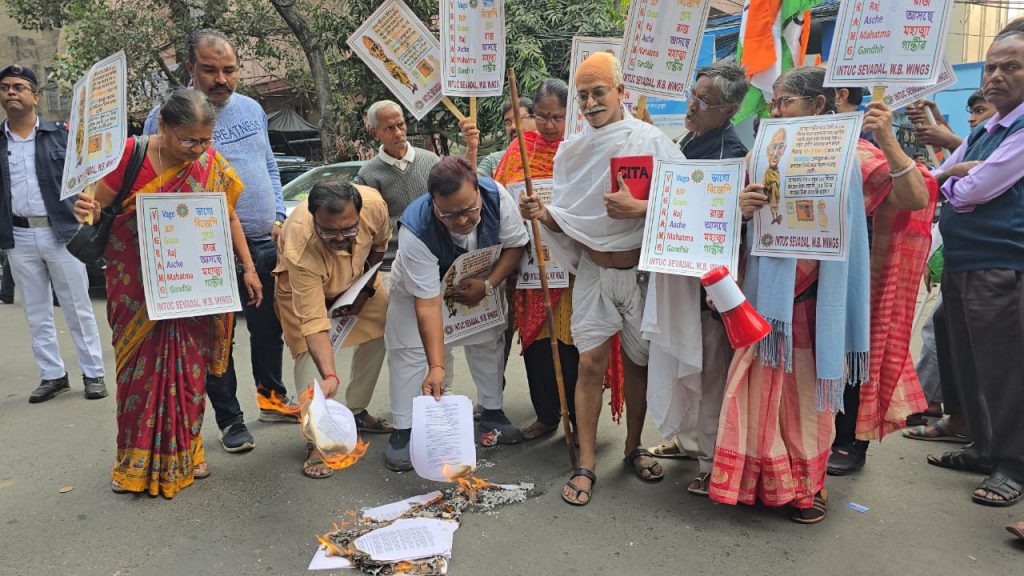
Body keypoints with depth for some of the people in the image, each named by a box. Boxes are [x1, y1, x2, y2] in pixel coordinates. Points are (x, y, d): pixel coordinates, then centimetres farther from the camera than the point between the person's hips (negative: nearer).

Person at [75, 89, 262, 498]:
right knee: (141, 368, 5)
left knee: (188, 369, 7)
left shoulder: (212, 164, -5)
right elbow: (99, 209, -2)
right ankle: (136, 461, 21)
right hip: (136, 289, -1)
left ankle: (182, 455, 25)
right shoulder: (130, 156, -12)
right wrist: (89, 212, -26)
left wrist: (248, 269, 5)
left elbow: (229, 217, 6)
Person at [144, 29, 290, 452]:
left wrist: (278, 216, 7)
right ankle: (230, 421, 18)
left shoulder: (252, 109, 10)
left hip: (265, 242, 5)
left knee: (270, 327, 16)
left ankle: (272, 397, 35)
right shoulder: (165, 117, -6)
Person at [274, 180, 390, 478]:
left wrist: (367, 289, -12)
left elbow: (379, 245, -10)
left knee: (379, 334, 4)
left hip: (358, 277, 4)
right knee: (311, 353, -19)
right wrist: (329, 376, -55)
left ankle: (355, 412, 24)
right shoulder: (300, 246, -46)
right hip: (303, 286, -4)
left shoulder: (374, 204, -37)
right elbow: (314, 322, -45)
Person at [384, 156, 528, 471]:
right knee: (410, 351, -11)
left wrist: (487, 285, -28)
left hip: (477, 282, 4)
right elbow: (427, 303, -41)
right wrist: (436, 367, -45)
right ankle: (403, 431, 1)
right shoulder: (415, 230, -42)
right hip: (420, 288, -3)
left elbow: (515, 245, -15)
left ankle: (493, 412, 28)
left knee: (489, 341, 9)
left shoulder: (496, 196, -33)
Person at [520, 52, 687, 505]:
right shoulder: (571, 151, 5)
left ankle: (634, 446, 31)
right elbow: (567, 220, 8)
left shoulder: (651, 140, -7)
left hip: (641, 271, -2)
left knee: (637, 361, 11)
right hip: (593, 272, 2)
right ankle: (586, 465, 8)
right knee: (590, 363, -2)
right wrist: (543, 214, -12)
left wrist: (639, 208, -27)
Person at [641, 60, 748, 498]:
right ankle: (687, 437, 37)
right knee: (674, 359, 18)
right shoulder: (687, 142, 12)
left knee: (708, 367, 1)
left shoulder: (732, 153, -15)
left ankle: (714, 461, 15)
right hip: (673, 270, 9)